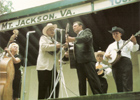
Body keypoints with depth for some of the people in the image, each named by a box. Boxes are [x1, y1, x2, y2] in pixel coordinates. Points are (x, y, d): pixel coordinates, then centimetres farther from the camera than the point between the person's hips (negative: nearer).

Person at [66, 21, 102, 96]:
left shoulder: (86, 31, 12)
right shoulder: (77, 37, 32)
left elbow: (86, 38, -12)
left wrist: (73, 39, -26)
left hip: (87, 59, -7)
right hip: (79, 61, 7)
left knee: (93, 79, -13)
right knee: (81, 82, -1)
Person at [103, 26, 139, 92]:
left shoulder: (127, 43, 17)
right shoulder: (111, 46, 25)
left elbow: (134, 49, -3)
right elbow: (104, 58, 22)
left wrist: (134, 42, -25)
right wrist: (106, 55, -2)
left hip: (125, 63, -3)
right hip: (115, 64, 3)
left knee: (127, 85, -15)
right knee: (119, 86, -4)